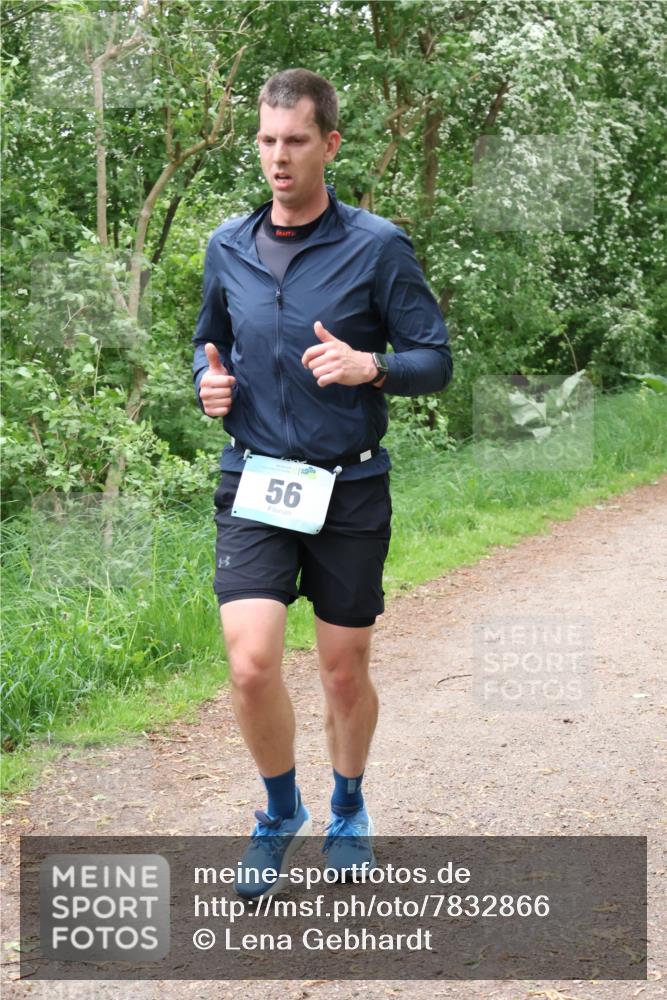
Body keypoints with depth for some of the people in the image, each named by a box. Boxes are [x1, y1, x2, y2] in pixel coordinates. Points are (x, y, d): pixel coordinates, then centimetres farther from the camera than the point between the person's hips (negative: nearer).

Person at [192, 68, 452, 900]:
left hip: (350, 488, -2)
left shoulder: (377, 246, -7)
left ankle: (349, 812, 36)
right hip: (254, 485, 2)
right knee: (251, 664, -11)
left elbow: (435, 359, -5)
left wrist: (369, 367, -24)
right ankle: (281, 809, 16)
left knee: (344, 671, 9)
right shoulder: (227, 246, 5)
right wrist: (208, 382, -1)